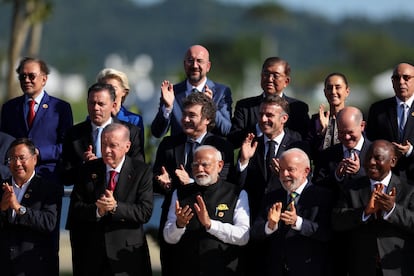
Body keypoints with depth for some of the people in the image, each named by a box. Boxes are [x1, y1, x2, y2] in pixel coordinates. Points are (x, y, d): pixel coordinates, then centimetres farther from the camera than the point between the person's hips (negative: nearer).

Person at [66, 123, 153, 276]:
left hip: (127, 253, -2)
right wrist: (97, 210, -20)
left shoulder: (141, 171, -4)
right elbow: (75, 207, 0)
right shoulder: (88, 170, 4)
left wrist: (115, 207, -26)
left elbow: (145, 212, -11)